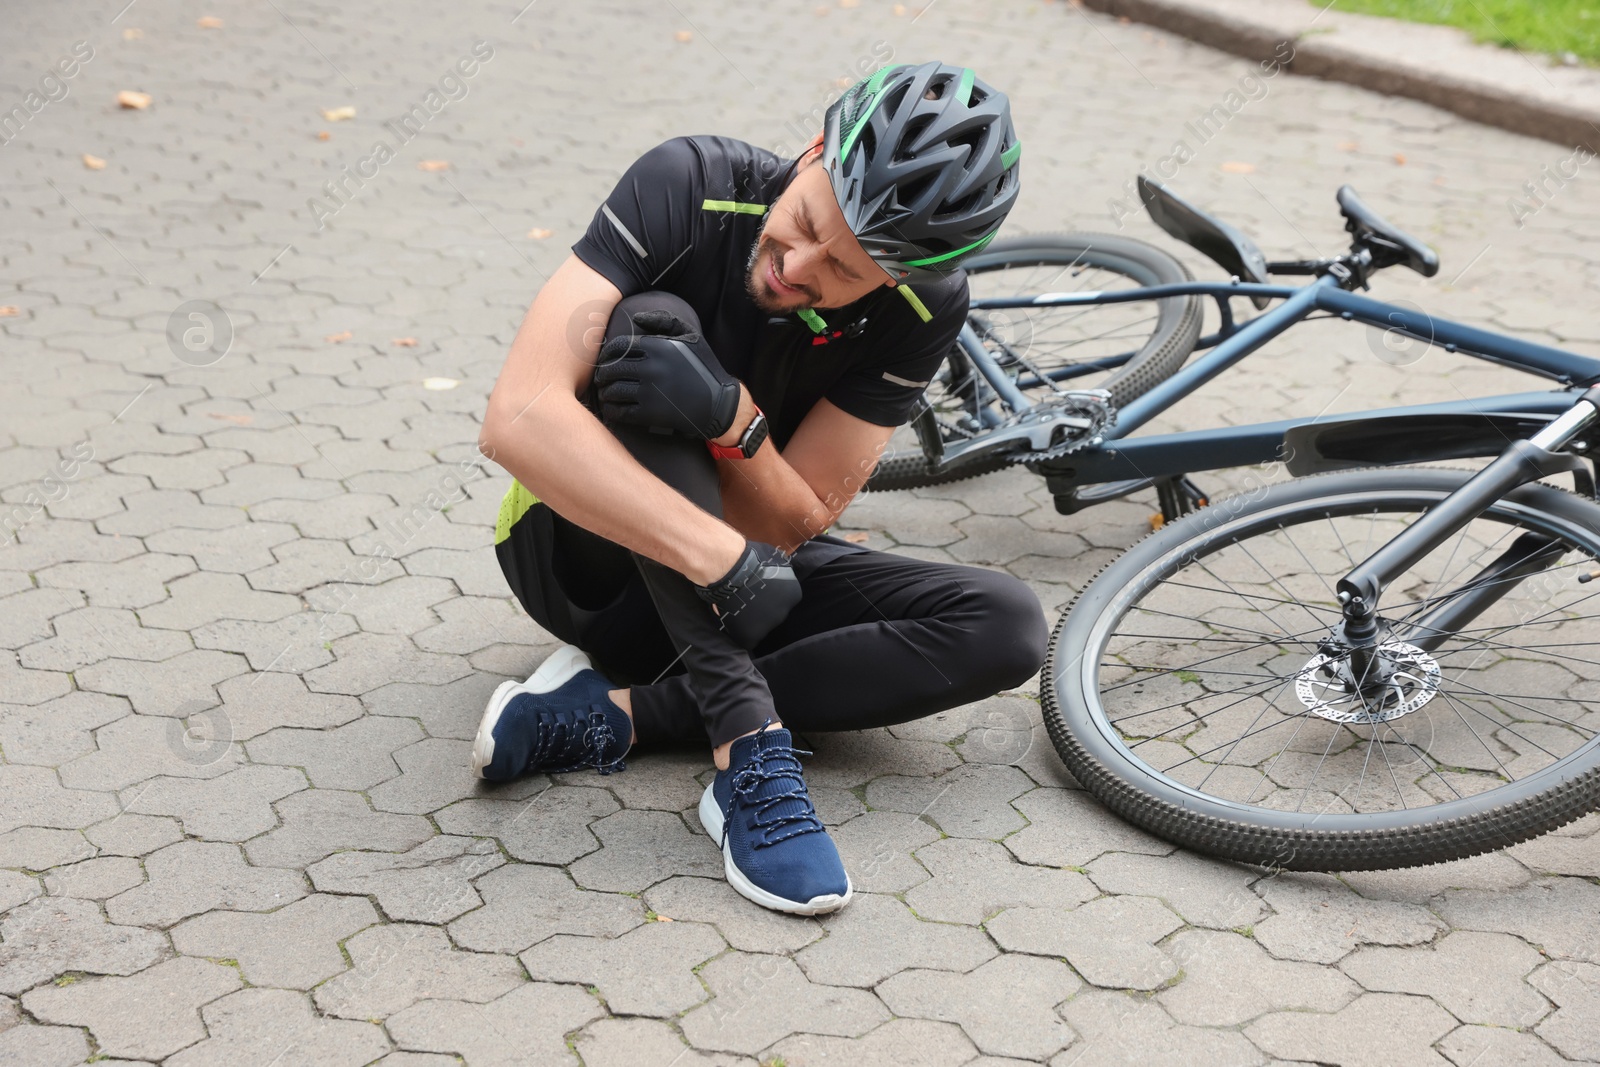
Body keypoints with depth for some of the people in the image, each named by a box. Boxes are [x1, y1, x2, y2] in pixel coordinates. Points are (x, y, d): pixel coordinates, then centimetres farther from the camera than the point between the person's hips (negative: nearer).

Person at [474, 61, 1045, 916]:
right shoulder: (691, 188, -25)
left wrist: (732, 418, -39)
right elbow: (518, 416, -35)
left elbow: (791, 526, -17)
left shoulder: (922, 308, -16)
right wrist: (724, 559, -43)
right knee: (654, 322, -33)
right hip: (585, 546, -3)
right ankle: (749, 745, -37)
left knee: (1008, 627, -19)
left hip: (751, 556, 3)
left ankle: (615, 715, -23)